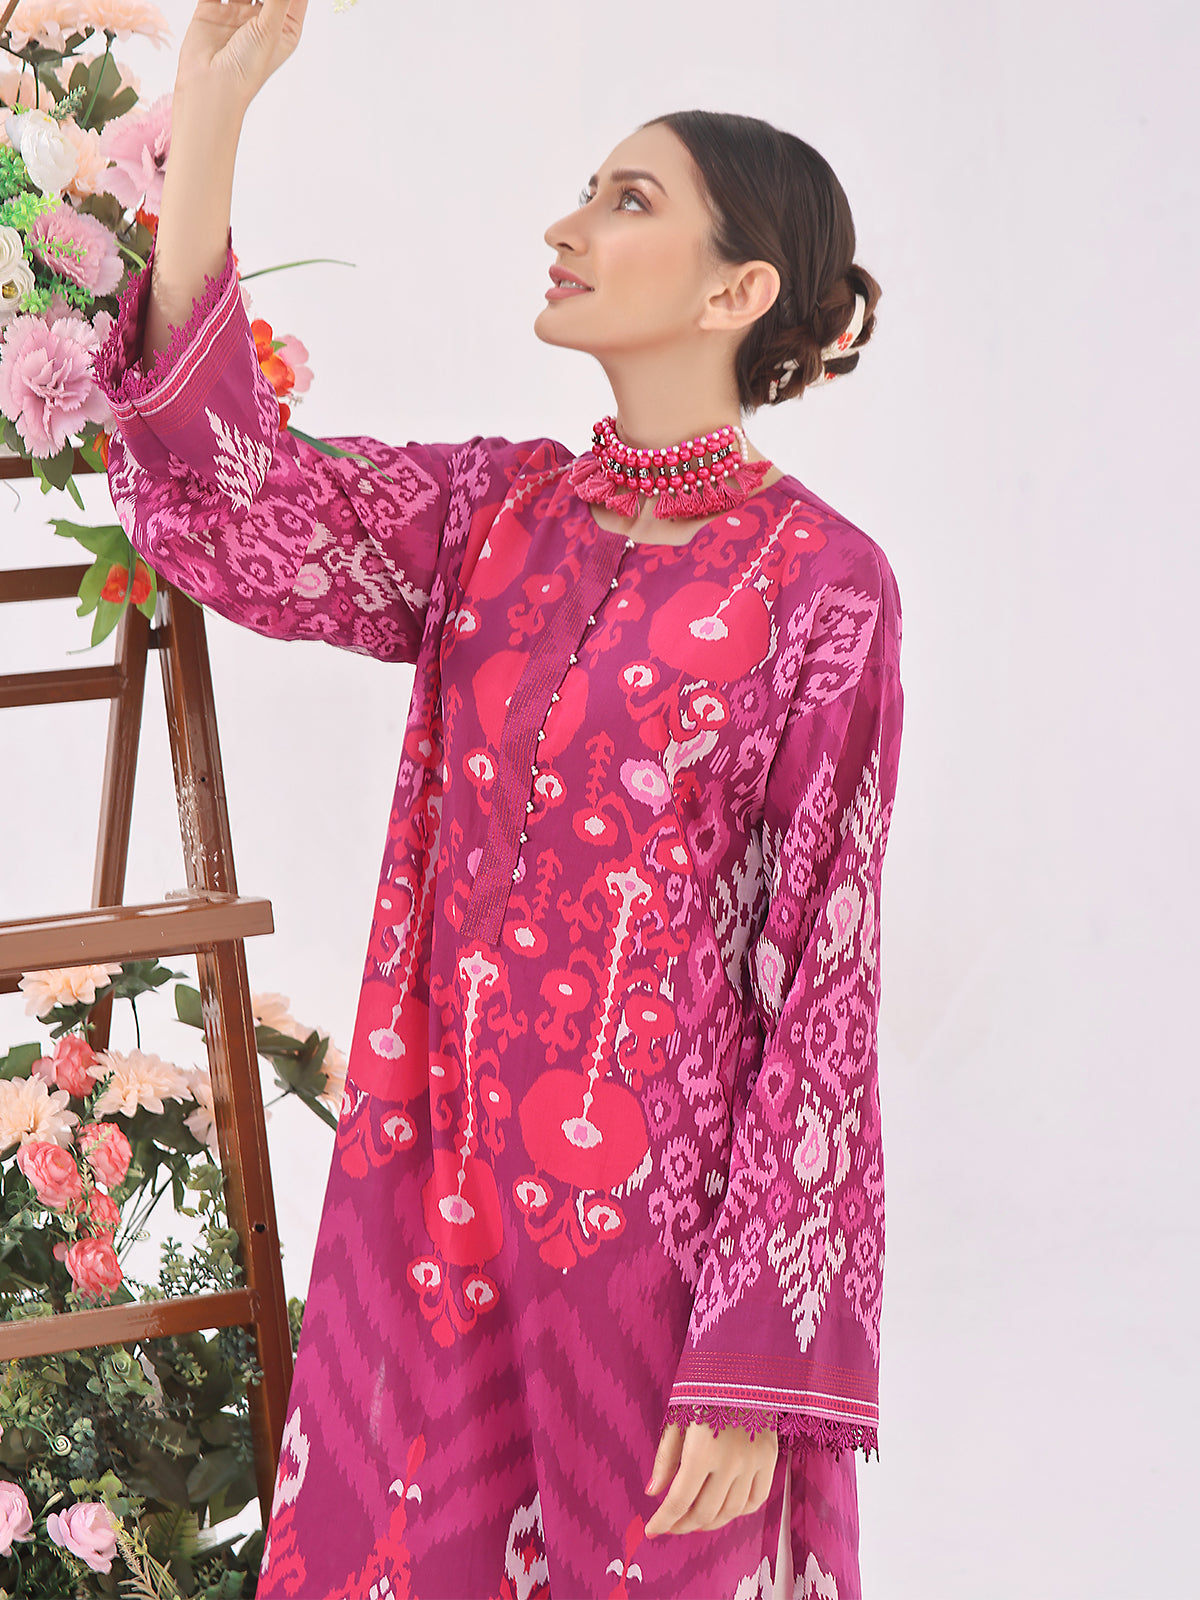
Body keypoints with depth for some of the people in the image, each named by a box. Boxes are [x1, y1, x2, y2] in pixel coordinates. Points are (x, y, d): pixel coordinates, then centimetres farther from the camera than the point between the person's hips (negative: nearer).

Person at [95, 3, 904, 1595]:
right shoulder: (493, 508, 5)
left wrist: (759, 1372, -13)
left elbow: (822, 990, -11)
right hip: (429, 1189, 5)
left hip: (660, 1222, -5)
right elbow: (223, 507, -11)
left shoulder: (821, 586, -10)